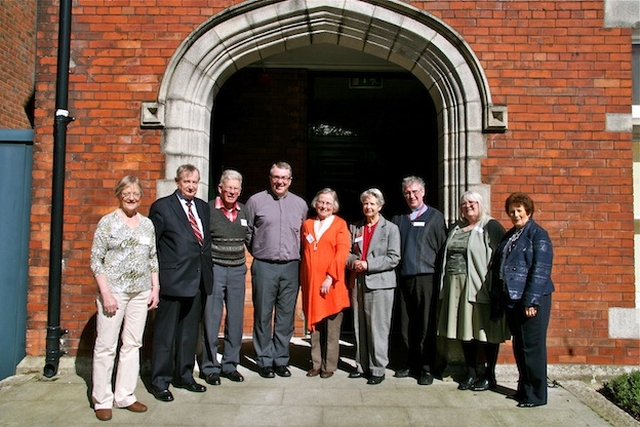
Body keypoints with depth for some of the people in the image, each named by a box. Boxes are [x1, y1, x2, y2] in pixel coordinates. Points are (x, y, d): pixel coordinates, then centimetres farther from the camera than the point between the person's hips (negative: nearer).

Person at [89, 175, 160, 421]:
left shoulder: (147, 224, 9)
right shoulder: (108, 222, -3)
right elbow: (96, 260, -6)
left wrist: (155, 288, 7)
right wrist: (106, 293, -12)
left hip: (141, 293, 4)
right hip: (114, 291, -4)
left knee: (133, 344, 9)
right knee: (106, 346, 2)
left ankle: (125, 396, 20)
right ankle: (102, 400, 15)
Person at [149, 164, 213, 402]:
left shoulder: (203, 207, 12)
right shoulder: (162, 207, -5)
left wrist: (207, 270, 6)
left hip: (198, 280, 6)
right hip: (172, 279, -6)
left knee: (190, 332, 16)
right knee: (165, 333, 6)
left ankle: (184, 375, 31)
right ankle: (160, 382, 19)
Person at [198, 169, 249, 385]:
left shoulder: (244, 211, 9)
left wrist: (242, 259, 13)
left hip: (237, 270, 5)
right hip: (214, 269, -4)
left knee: (236, 320, 8)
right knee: (211, 319, 2)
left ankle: (230, 365, 21)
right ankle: (209, 367, 15)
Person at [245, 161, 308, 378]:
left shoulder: (300, 204, 9)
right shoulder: (256, 201, 1)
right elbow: (247, 232, 7)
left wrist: (295, 255, 12)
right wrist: (258, 253, 9)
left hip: (291, 267, 2)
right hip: (264, 267, -2)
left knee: (286, 317, 7)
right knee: (263, 316, 4)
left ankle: (281, 360, 19)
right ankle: (264, 361, 16)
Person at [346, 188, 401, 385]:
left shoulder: (390, 228, 1)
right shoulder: (355, 228, 14)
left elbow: (394, 258, -7)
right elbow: (348, 252, 14)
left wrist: (368, 264, -13)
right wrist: (353, 261, -8)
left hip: (379, 283, -4)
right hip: (358, 282, 4)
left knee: (378, 329, -3)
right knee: (359, 327, 9)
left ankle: (378, 370, 7)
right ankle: (362, 366, 19)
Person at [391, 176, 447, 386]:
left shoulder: (435, 217, 4)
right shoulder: (399, 219, 15)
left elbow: (442, 248, -1)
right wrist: (395, 273, 4)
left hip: (426, 278, -4)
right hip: (404, 279, 4)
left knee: (426, 326, 0)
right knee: (406, 325, 9)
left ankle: (426, 368, 11)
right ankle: (412, 364, 22)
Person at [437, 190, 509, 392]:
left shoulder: (491, 227, -4)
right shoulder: (456, 228, 16)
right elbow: (445, 256, 16)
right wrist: (444, 283, 9)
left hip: (480, 288, -6)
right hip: (456, 286, 6)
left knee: (486, 330, 4)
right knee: (465, 330, 11)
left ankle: (489, 375, 18)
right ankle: (471, 373, 23)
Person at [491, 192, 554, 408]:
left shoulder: (538, 234, -7)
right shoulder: (509, 236, 16)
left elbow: (540, 270, -14)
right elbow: (497, 266, 18)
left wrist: (531, 301, -19)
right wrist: (499, 295, 10)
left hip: (531, 299, -7)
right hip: (511, 298, 7)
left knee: (532, 347, 0)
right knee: (519, 346, 15)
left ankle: (536, 394, 12)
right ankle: (524, 388, 27)